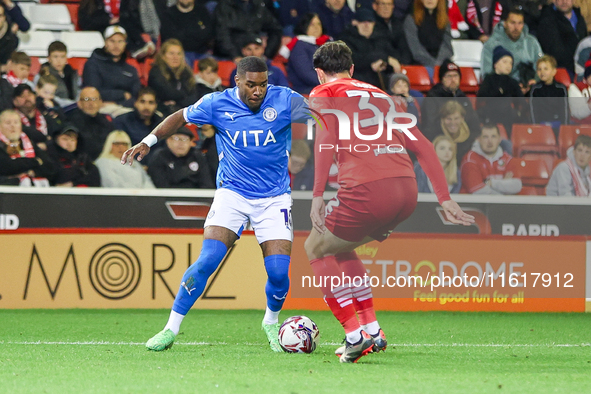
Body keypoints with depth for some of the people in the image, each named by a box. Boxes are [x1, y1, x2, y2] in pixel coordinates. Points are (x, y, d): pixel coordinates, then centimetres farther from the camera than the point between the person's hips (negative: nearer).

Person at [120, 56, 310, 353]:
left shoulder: (284, 100, -8)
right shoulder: (218, 104, -6)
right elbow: (181, 117, 10)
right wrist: (148, 141, 2)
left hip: (274, 198, 0)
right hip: (232, 192, 0)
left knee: (280, 271, -11)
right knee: (208, 259, -17)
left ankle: (271, 323, 21)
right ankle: (171, 329, -6)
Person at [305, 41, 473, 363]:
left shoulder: (323, 94, 11)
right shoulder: (380, 95, 28)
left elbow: (326, 137, -10)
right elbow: (423, 146, 22)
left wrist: (317, 196, -13)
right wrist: (445, 199, 20)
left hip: (366, 190, -6)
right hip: (408, 191, 6)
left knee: (316, 250, 17)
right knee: (341, 249, 30)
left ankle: (355, 335, 5)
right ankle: (372, 331, 22)